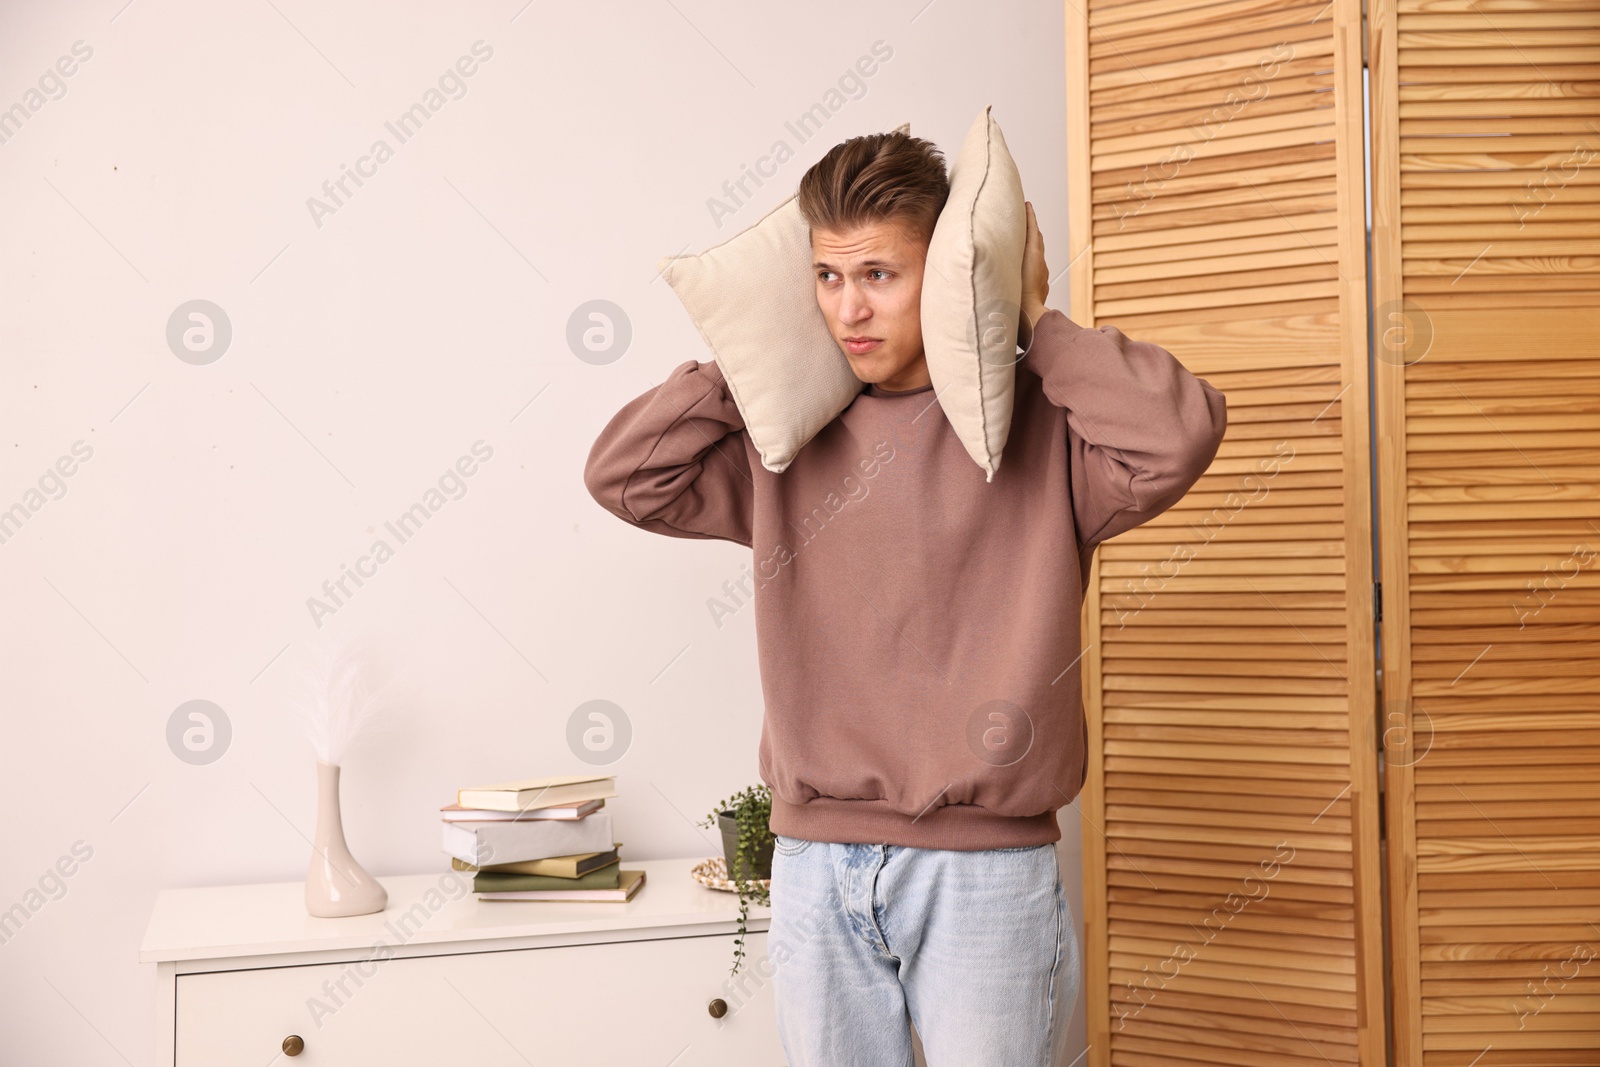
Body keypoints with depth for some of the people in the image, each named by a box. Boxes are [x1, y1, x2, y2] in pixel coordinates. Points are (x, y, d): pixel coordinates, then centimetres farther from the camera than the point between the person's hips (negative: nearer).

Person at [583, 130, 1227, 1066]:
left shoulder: (1036, 426, -4)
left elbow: (1181, 433, -20)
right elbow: (623, 474, 3)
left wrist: (1038, 324, -8)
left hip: (987, 867, -3)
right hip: (814, 864, 4)